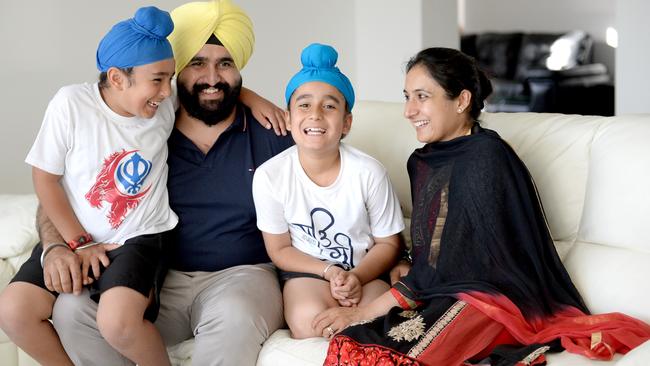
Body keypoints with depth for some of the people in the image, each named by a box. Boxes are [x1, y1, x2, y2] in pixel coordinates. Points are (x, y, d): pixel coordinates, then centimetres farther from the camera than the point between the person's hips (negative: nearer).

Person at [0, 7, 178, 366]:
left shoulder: (166, 107, -5)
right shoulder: (71, 103, -12)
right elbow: (45, 178, -5)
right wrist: (78, 243, -9)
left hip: (138, 238, -1)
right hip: (75, 237, 2)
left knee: (117, 322, -30)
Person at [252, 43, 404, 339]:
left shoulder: (369, 173, -13)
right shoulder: (269, 176, -13)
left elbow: (388, 243, -1)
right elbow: (279, 250, -1)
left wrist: (357, 277, -20)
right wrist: (329, 272, -16)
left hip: (365, 270, 0)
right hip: (306, 270, 0)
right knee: (311, 321, -31)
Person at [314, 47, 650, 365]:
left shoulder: (484, 156, -13)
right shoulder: (420, 161, 14)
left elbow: (453, 261, -18)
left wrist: (365, 312, -18)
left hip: (489, 294, -7)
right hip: (437, 291, 7)